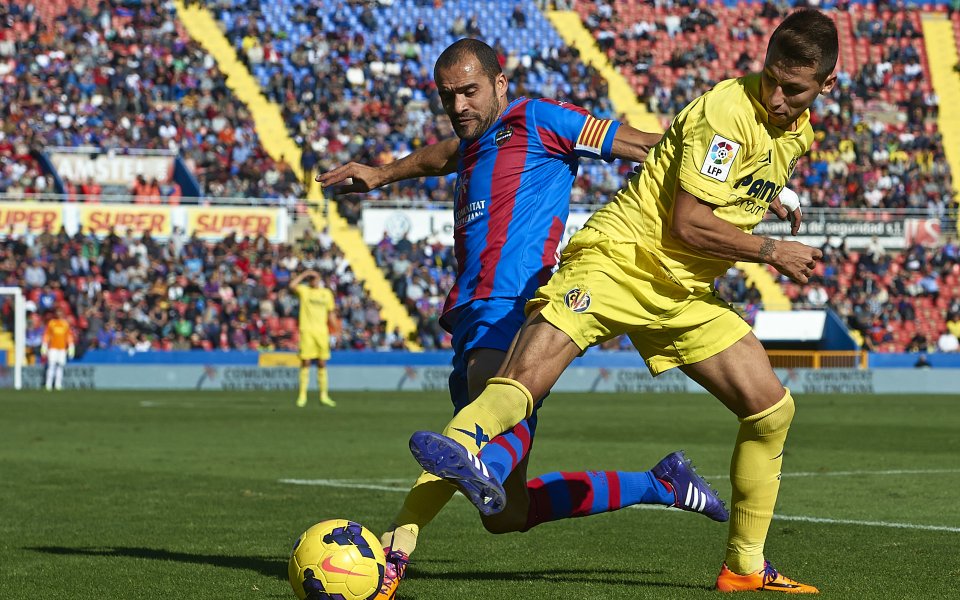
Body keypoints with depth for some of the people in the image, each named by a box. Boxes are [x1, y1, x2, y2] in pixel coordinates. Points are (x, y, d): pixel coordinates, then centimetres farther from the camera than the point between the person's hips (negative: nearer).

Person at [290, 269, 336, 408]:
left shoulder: (327, 293, 14)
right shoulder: (304, 290, 4)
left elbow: (330, 313, 20)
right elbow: (292, 285, -17)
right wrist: (304, 274, -11)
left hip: (322, 331, 3)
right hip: (307, 330, -3)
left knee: (322, 364, 5)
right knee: (305, 362, -6)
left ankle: (324, 395, 9)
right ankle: (302, 395, -4)